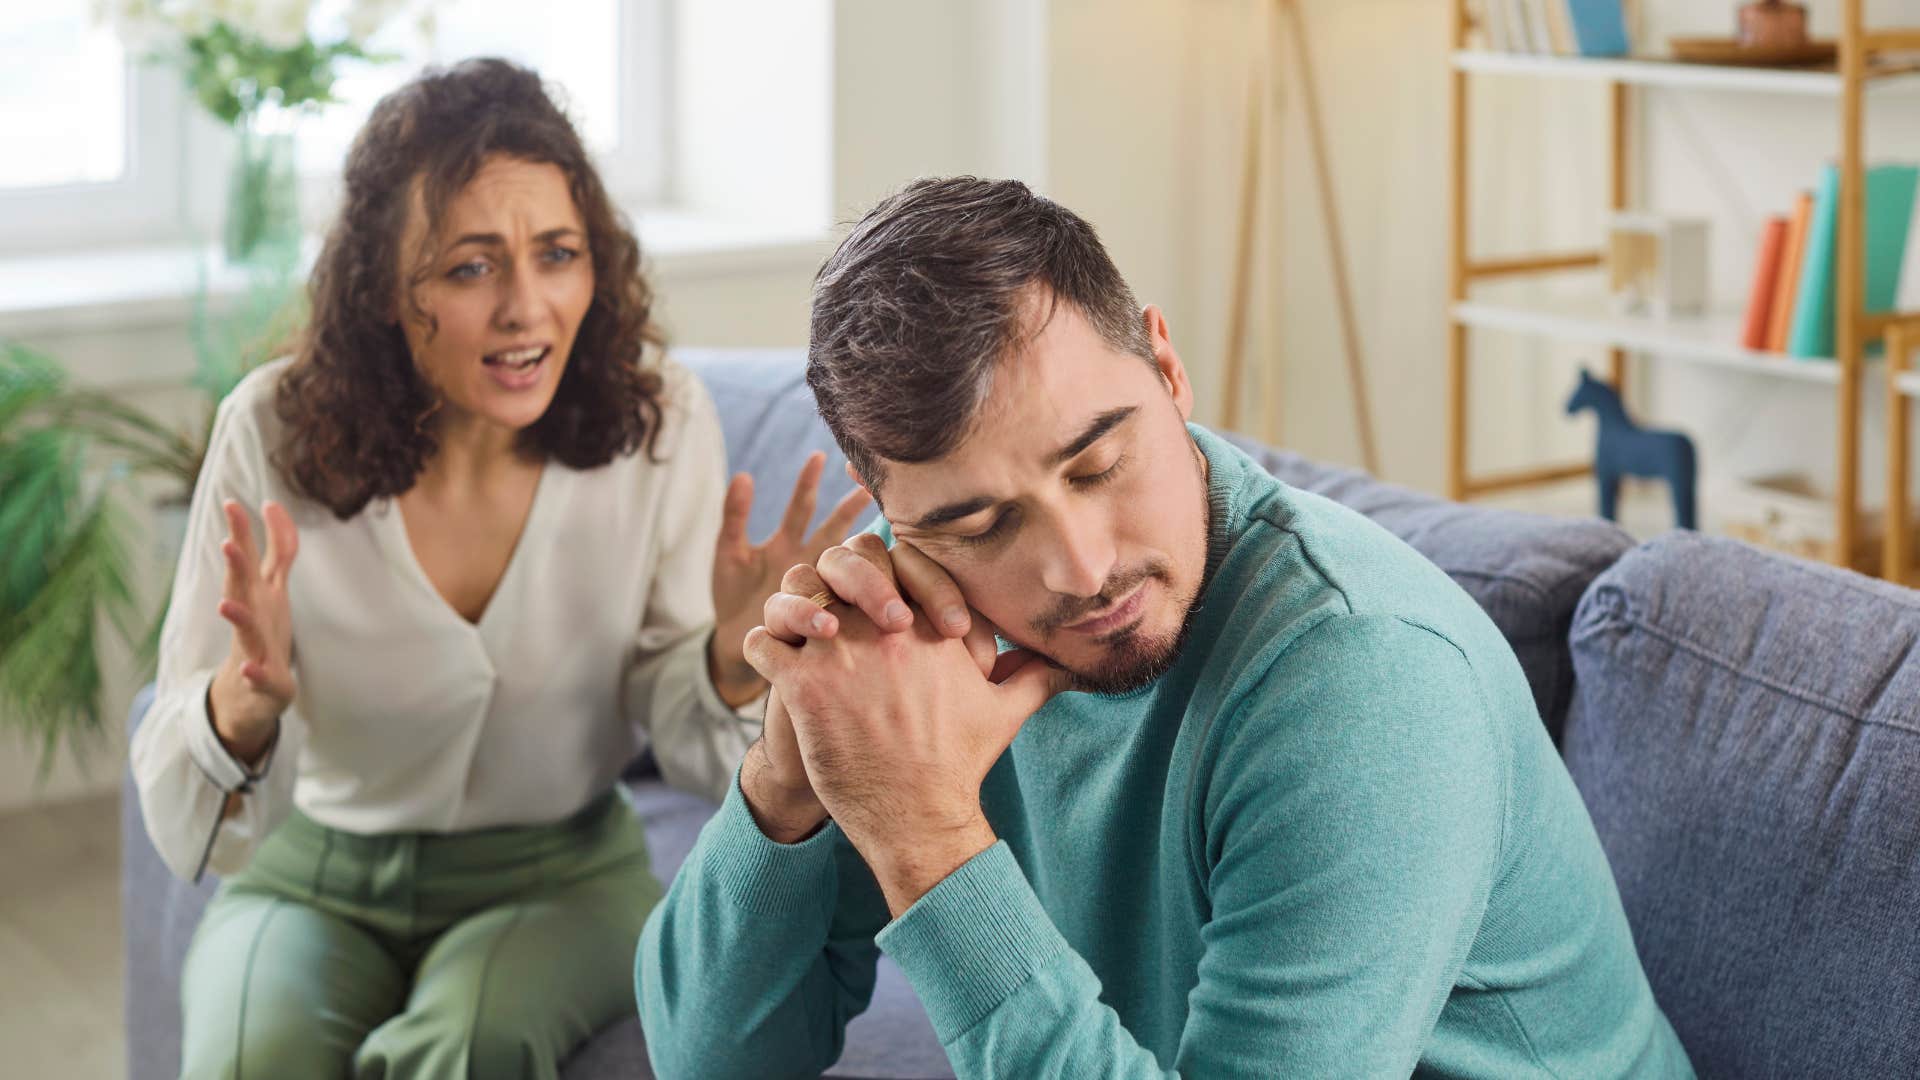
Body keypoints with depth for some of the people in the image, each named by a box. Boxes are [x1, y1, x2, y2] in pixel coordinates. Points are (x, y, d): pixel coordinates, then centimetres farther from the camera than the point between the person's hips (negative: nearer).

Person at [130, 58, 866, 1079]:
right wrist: (247, 699, -37)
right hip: (320, 878, 0)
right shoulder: (274, 435, -16)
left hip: (563, 874, 1)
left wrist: (733, 659, -28)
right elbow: (187, 831, -15)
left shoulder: (658, 419, -13)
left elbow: (688, 746, -5)